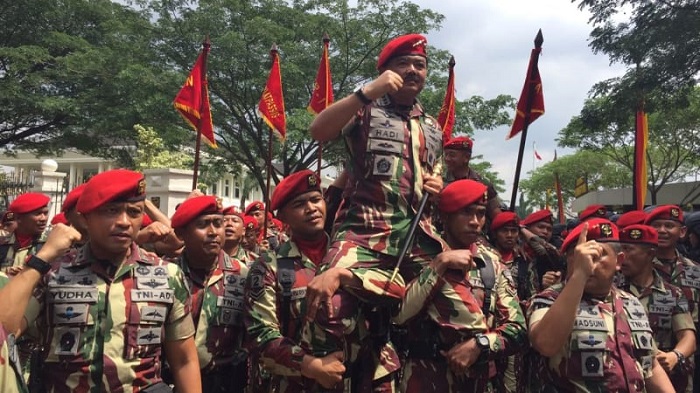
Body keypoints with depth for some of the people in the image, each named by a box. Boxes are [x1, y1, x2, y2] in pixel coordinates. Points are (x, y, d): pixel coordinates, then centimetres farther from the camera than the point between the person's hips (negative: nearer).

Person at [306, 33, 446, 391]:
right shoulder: (366, 110, 9)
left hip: (417, 233, 6)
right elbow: (318, 131, -10)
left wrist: (438, 186, 9)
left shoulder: (433, 128, 24)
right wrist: (368, 92, -14)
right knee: (330, 299, -31)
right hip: (364, 230, -5)